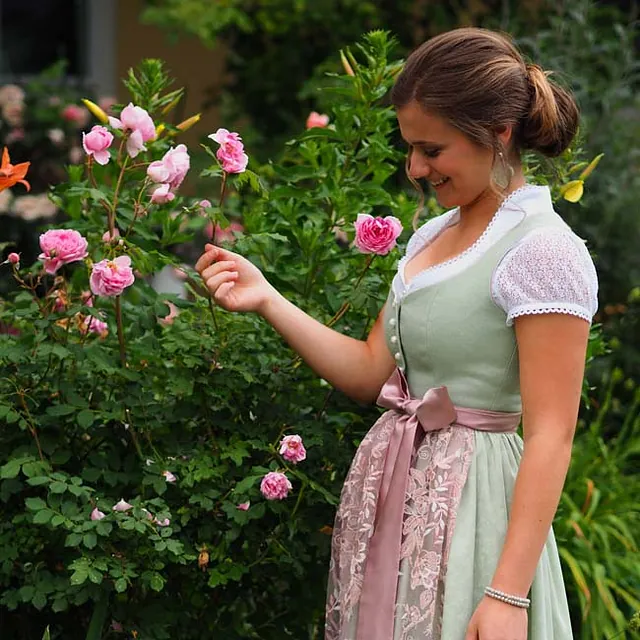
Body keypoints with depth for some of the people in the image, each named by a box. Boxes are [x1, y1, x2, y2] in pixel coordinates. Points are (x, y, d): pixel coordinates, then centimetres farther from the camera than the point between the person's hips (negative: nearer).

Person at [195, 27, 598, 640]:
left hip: (466, 507, -7)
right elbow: (370, 371, 12)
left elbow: (550, 436, -18)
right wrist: (266, 299, 1)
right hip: (392, 495, 8)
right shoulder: (430, 237, 10)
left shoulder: (542, 251, -15)